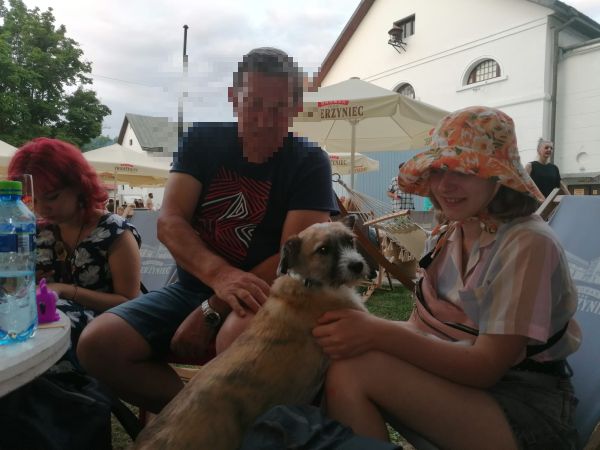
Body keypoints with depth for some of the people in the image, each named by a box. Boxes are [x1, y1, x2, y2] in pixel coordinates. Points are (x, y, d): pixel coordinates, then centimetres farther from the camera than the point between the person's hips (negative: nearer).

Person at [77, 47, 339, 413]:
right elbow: (169, 223, -9)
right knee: (98, 344, -16)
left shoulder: (309, 162, -5)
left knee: (239, 335, -37)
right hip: (193, 286, 4)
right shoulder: (202, 142, 3)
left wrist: (212, 310, -21)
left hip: (266, 294, -3)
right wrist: (221, 276, -29)